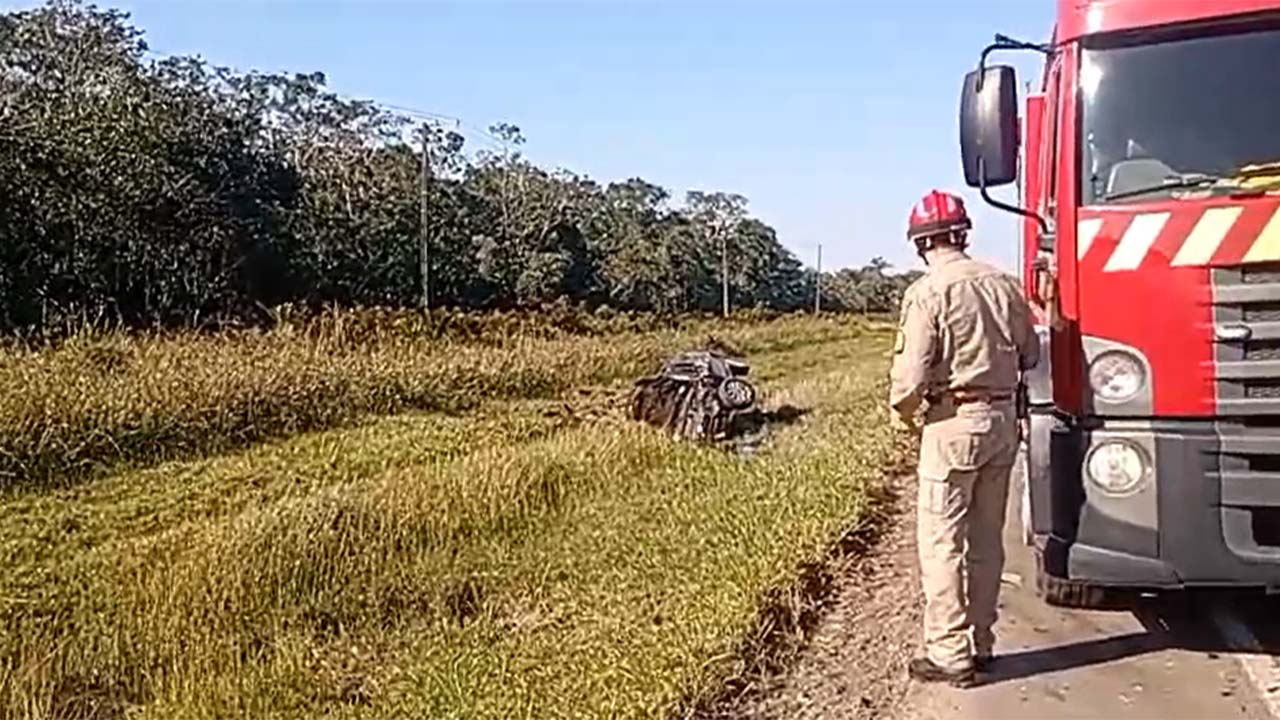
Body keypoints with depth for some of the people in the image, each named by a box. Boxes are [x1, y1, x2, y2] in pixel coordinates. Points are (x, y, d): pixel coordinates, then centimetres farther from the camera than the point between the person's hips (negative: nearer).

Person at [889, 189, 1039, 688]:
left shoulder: (928, 291, -12)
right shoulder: (1003, 283, 6)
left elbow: (912, 372, -16)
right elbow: (1030, 355, 12)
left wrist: (902, 411, 3)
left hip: (954, 423, -6)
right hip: (1003, 418, 7)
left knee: (942, 543, 2)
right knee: (986, 539, 16)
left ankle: (950, 655, 6)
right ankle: (980, 644, 26)